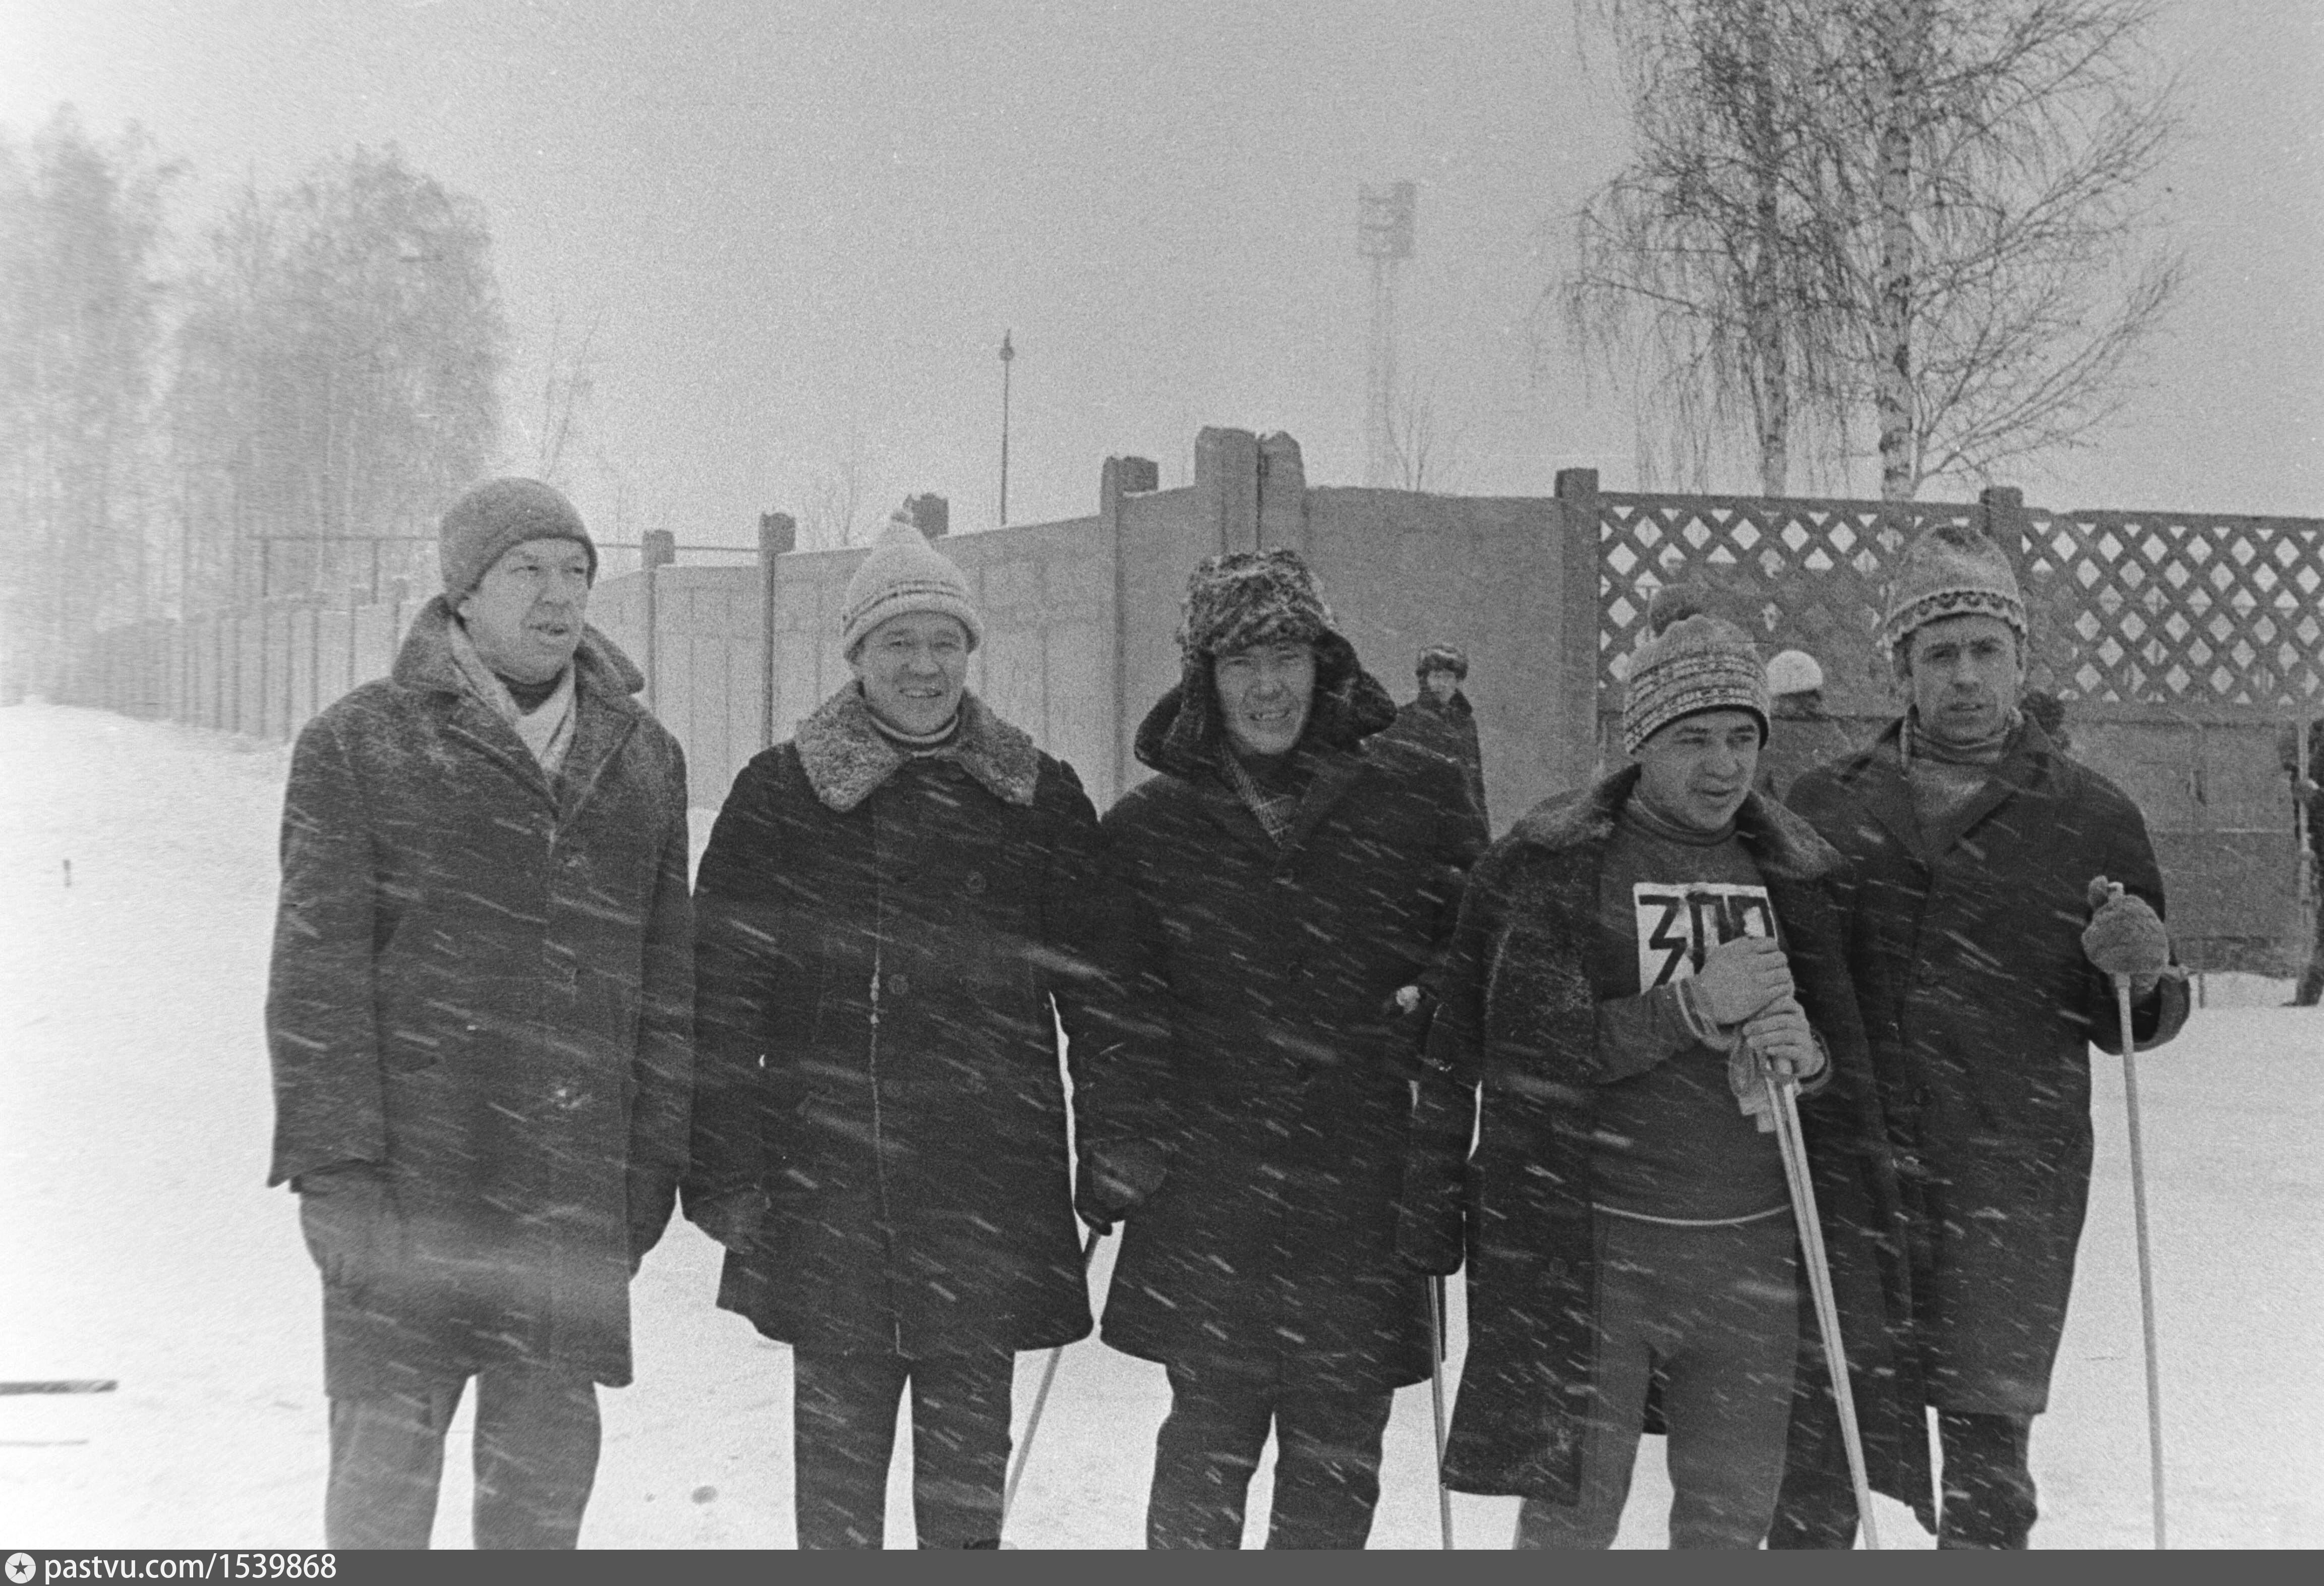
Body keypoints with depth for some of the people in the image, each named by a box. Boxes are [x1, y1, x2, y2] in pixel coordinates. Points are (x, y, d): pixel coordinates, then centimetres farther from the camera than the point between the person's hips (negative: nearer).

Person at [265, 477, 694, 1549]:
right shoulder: (358, 746, 0)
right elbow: (317, 969, -4)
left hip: (579, 1189, 4)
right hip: (410, 1178, -3)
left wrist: (657, 1155, 9)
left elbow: (667, 975, 14)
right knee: (390, 1436, 0)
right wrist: (332, 1160, -11)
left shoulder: (644, 759, 12)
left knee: (548, 1446, 10)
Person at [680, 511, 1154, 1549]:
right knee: (837, 1435, 7)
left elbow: (1095, 977, 9)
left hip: (989, 1189, 1)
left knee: (968, 1440, 9)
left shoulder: (1039, 797, 6)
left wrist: (1116, 1129, 1)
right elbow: (721, 996, 0)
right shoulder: (781, 794, 1)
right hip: (827, 1182, -1)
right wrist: (724, 1171, -5)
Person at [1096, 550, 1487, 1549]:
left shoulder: (1416, 796, -1)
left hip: (1364, 1194, 1)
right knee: (1208, 1441, 7)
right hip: (1205, 1201, 0)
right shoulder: (1147, 827, 1)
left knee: (1337, 1462, 10)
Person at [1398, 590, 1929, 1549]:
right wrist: (1695, 1008, -22)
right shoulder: (1548, 864, -4)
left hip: (1755, 1248, 4)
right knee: (1571, 1521, 2)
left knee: (1734, 1517, 11)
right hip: (1587, 1246, -4)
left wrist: (1807, 1058, -11)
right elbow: (1532, 1045, -13)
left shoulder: (1794, 871, 9)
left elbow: (1849, 1065, 12)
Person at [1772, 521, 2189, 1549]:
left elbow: (2128, 1028, 8)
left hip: (2010, 1192, -1)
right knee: (1817, 1435, 7)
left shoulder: (2091, 818, 4)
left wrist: (2142, 974, -13)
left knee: (1987, 1445, 8)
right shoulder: (1826, 805, 6)